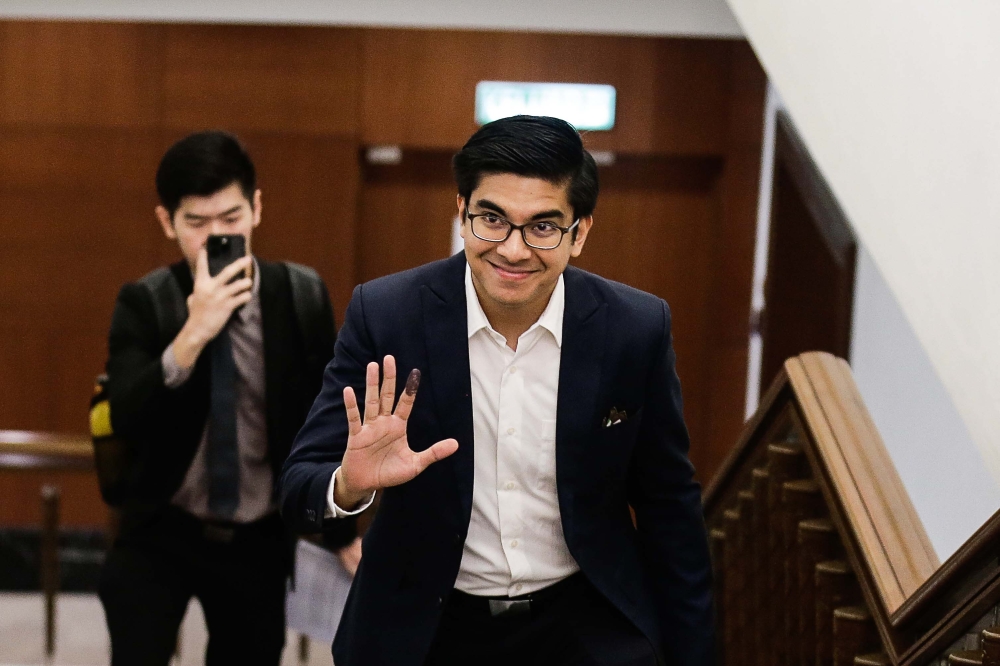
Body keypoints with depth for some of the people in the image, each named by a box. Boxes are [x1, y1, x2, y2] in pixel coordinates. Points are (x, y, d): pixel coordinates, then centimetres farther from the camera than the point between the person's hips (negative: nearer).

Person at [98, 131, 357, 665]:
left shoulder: (303, 296, -6)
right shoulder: (144, 303, -9)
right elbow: (126, 422, -22)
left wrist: (343, 535, 9)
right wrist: (192, 335, -33)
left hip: (260, 540, 2)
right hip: (161, 533, -1)